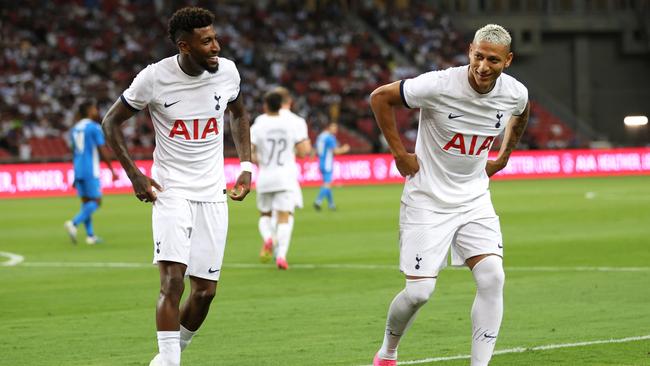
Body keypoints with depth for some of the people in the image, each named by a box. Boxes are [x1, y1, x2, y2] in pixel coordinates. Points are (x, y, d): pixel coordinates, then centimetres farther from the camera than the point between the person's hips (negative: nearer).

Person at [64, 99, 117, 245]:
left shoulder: (75, 128, 13)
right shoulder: (94, 127, -9)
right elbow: (103, 151, -11)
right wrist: (112, 171, -5)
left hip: (78, 170, 7)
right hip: (91, 171, -7)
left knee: (86, 201, 11)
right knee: (96, 201, -3)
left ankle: (90, 235, 8)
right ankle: (73, 223, -20)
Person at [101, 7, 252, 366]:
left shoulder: (227, 71, -4)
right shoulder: (155, 77, -13)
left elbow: (238, 114, 18)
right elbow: (111, 122, 1)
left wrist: (246, 166, 7)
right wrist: (134, 175, -7)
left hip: (212, 194, 3)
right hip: (171, 191, -3)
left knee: (205, 290, 3)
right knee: (172, 280, -18)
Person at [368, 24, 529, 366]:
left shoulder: (515, 93, -8)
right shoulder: (439, 85, -23)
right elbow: (380, 97, -9)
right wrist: (399, 153, -8)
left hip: (474, 200, 4)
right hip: (427, 201, -4)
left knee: (492, 277, -15)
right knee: (419, 292, -5)